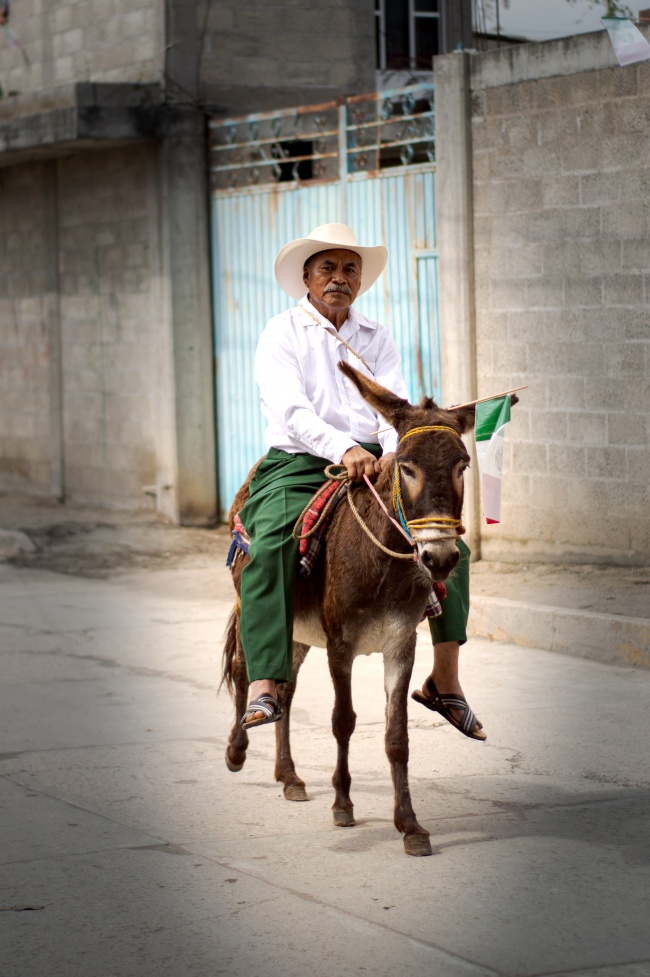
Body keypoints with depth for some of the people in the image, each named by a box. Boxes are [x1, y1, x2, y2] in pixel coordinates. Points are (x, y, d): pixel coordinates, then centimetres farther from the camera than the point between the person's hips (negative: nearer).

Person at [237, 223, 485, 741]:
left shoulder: (377, 338, 16)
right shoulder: (281, 335, 3)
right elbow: (291, 412, -13)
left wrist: (394, 450, -21)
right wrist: (344, 449, -30)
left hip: (372, 465, 4)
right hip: (297, 466, -4)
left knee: (449, 543, -11)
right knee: (268, 553, -31)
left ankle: (445, 681, -2)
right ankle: (264, 688, -34)